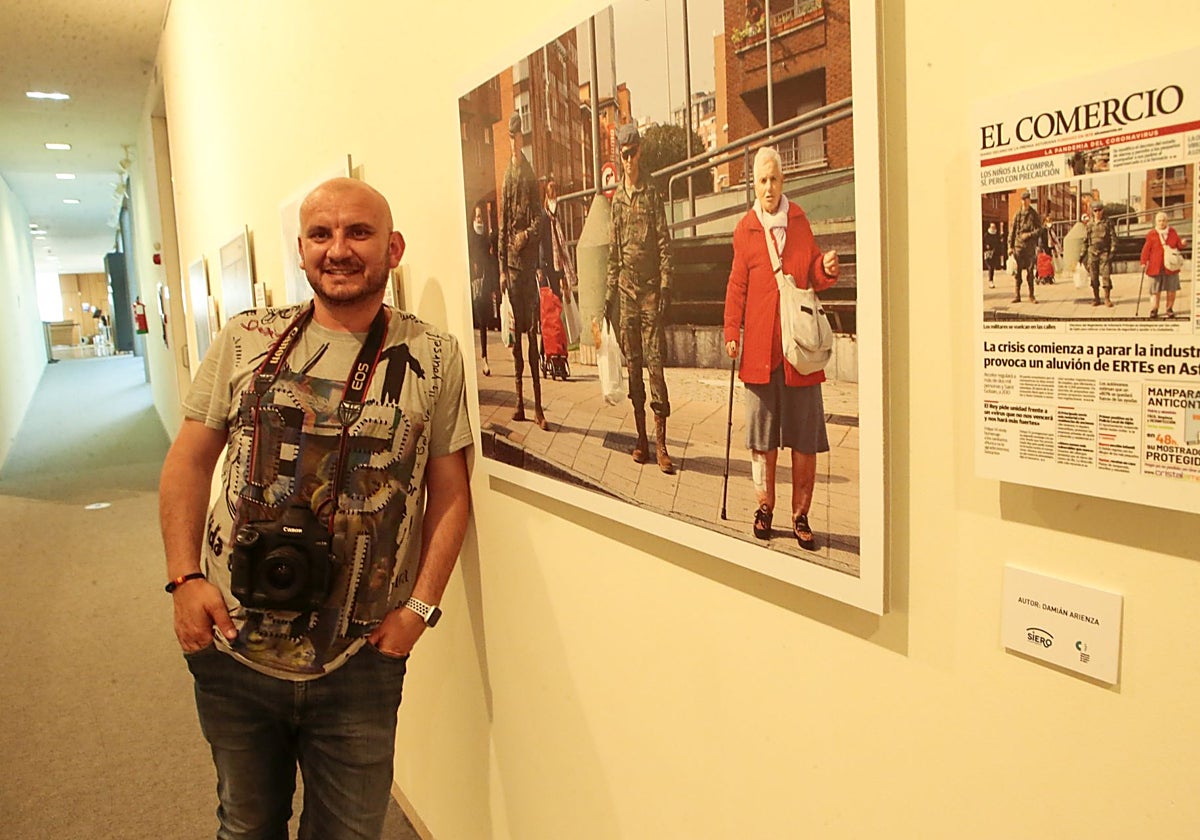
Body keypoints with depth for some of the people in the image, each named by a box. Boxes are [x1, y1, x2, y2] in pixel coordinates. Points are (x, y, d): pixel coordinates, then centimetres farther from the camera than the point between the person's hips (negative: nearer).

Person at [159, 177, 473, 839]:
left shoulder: (435, 358, -4)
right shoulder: (245, 341, 0)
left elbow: (449, 492, -1)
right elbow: (189, 462, 4)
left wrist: (421, 605, -8)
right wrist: (185, 577, -6)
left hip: (361, 663, -1)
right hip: (232, 651, 2)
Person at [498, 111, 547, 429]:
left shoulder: (530, 174, 1)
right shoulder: (508, 175, 13)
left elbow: (538, 219, -2)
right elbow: (503, 225, 11)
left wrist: (527, 235, -21)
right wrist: (502, 268, 7)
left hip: (528, 259, -4)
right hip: (511, 261, 5)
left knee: (532, 331, -4)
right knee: (516, 331, 7)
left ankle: (538, 404, -1)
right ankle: (520, 401, 15)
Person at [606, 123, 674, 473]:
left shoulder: (652, 194, 0)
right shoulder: (617, 198, 14)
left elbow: (664, 244, -3)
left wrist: (666, 286, -11)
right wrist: (610, 291, 13)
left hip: (650, 289, -5)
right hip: (626, 290, 5)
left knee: (654, 360, -8)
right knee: (632, 362, 7)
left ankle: (661, 443, -6)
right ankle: (641, 439, 15)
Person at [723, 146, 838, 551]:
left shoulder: (799, 221, 9)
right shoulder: (745, 230, 5)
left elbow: (814, 276, 15)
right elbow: (737, 286, 7)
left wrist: (827, 268, -7)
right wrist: (731, 331, -3)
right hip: (760, 346, -1)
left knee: (805, 439, 2)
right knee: (763, 436, 5)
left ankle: (800, 516, 14)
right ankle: (764, 506, 22)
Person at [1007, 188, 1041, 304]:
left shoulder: (1034, 214, 4)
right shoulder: (1017, 215, 8)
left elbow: (1039, 229, 1)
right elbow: (1012, 231, 8)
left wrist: (1029, 234, -16)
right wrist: (1010, 246, 2)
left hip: (1030, 246, -1)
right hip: (1018, 246, 1)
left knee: (1030, 271, 1)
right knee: (1017, 271, 0)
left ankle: (1031, 296, 6)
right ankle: (1017, 295, 5)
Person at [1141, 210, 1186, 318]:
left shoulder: (1173, 232, 8)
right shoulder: (1151, 235, -1)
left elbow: (1179, 246, 13)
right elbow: (1146, 249, -2)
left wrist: (1182, 244, -10)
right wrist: (1144, 262, -10)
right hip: (1156, 267, -2)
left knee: (1171, 289, 4)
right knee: (1155, 290, 0)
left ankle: (1170, 309, 16)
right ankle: (1154, 310, 10)